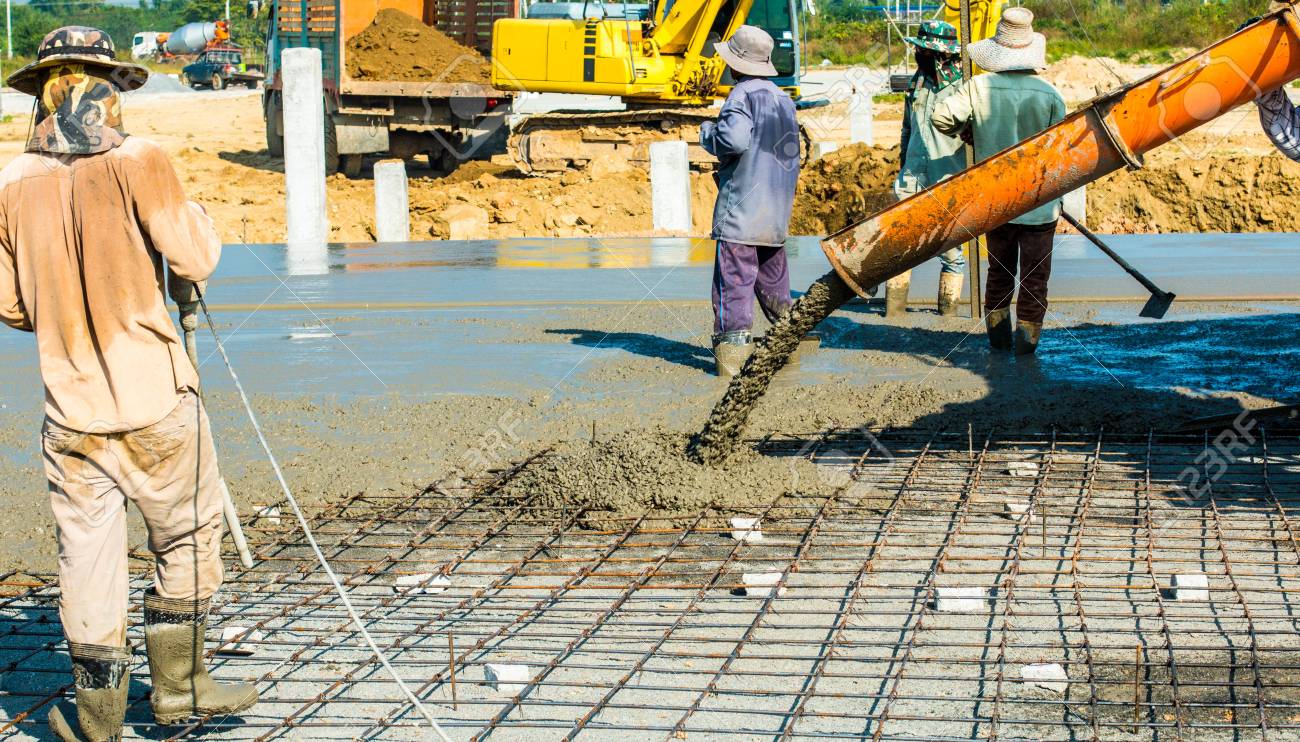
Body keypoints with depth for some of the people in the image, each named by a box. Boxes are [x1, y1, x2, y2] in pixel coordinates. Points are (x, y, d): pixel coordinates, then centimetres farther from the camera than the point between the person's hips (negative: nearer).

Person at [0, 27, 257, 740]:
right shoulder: (136, 160, -11)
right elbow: (195, 257, -12)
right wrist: (183, 207, 7)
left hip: (70, 412, 3)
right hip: (156, 402, -3)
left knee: (88, 561, 7)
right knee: (186, 540, 15)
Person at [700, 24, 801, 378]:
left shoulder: (743, 94, -11)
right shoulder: (783, 98, 15)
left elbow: (734, 140, -24)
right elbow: (792, 152, 20)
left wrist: (708, 131, -5)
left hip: (741, 206, -8)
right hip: (777, 210, 8)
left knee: (734, 276, -9)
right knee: (772, 276, 19)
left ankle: (733, 342, -15)